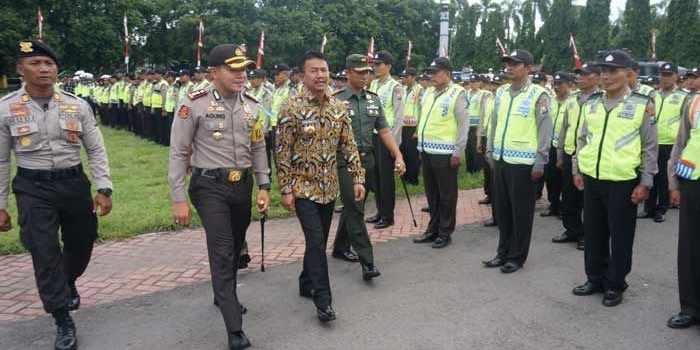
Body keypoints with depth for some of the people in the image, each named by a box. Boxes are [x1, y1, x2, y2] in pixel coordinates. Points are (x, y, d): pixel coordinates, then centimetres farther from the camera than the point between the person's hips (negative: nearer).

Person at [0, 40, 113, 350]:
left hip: (75, 184, 2)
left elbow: (96, 151, 3)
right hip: (33, 189, -2)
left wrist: (103, 189, -6)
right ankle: (63, 321, 12)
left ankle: (67, 284, 48)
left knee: (81, 245, 14)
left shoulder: (77, 105, -1)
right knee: (44, 253, -3)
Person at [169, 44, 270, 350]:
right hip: (210, 187, -5)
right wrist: (179, 200, -11)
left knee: (235, 248, 19)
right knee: (222, 252, -8)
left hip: (243, 185, 6)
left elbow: (258, 149, 12)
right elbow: (178, 154, -9)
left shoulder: (251, 105, 4)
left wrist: (263, 188, 7)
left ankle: (224, 296, 44)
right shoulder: (193, 104, -12)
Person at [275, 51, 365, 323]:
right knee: (316, 241, -8)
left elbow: (349, 146, 5)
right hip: (303, 187, -5)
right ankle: (323, 299, 2)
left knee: (319, 240, 15)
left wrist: (358, 178, -1)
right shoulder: (291, 109, -12)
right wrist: (285, 189, -12)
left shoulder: (339, 108, 3)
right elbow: (283, 153, -11)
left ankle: (307, 284, 33)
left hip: (329, 187, 5)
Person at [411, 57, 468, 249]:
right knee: (431, 193, 15)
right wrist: (421, 146, 16)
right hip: (427, 151, 7)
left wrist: (458, 152, -12)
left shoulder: (457, 93, -7)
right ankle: (432, 229, 26)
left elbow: (463, 124, -10)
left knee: (446, 195, 3)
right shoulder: (429, 93, 14)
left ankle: (445, 233, 14)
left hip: (445, 153, -7)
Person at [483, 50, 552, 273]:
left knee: (521, 212, 4)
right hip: (501, 160, 6)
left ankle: (517, 257, 17)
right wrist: (490, 151, 15)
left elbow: (546, 131, -9)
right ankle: (503, 252, 27)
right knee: (502, 210, 13)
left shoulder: (538, 95, -7)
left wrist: (540, 163, -12)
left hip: (523, 162, -6)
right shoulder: (501, 92, 10)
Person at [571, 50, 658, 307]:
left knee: (620, 237, 6)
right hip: (592, 180, 4)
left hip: (624, 182, -4)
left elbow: (650, 147, -4)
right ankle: (595, 279, 29)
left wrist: (645, 182, -7)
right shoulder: (591, 104, 7)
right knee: (593, 234, 13)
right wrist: (577, 170, 10)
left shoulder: (642, 105, -5)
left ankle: (615, 286, 21)